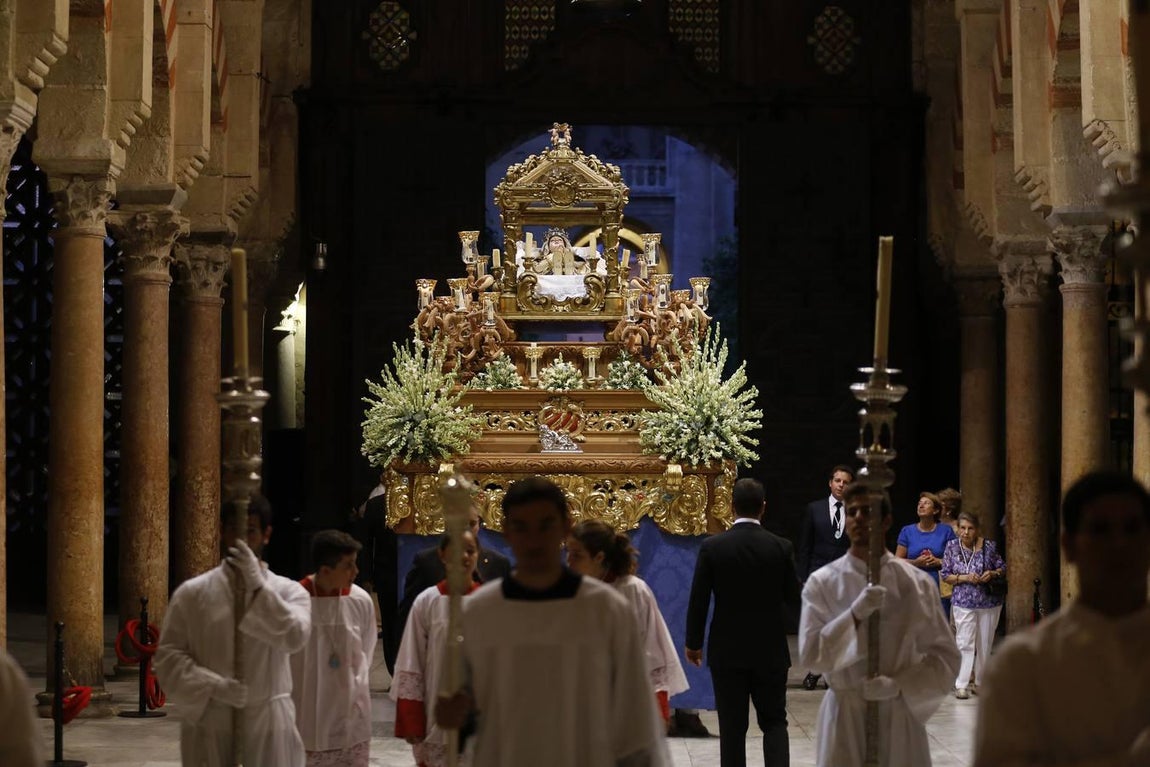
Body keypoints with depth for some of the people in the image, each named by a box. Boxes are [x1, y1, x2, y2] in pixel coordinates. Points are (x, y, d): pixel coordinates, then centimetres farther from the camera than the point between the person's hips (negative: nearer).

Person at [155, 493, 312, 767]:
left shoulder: (288, 591, 4)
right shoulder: (192, 593, 3)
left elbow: (294, 637, -15)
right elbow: (169, 657, -1)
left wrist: (257, 586, -22)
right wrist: (215, 687, -16)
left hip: (269, 726, 0)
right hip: (208, 726, 0)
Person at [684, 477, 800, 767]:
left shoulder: (712, 547, -9)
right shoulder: (781, 547, -7)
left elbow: (698, 601, -6)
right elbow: (793, 598, 1)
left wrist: (693, 643, 6)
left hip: (727, 651, -1)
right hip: (770, 651, 1)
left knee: (732, 727, 7)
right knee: (774, 722, 10)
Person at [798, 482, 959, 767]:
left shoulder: (917, 583, -2)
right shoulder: (822, 582, -2)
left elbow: (945, 657, 0)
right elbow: (810, 654, -9)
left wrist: (899, 685, -15)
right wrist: (855, 615, -20)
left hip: (900, 713, 0)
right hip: (845, 714, 0)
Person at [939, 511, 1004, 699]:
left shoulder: (989, 546, -3)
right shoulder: (951, 547, -2)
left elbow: (1003, 569, 7)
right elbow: (946, 576, -1)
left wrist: (992, 574, -15)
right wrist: (965, 578, -16)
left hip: (989, 602, 1)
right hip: (964, 603, -1)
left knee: (984, 645, 9)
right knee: (965, 643, -8)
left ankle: (978, 682, 21)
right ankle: (961, 685, -7)